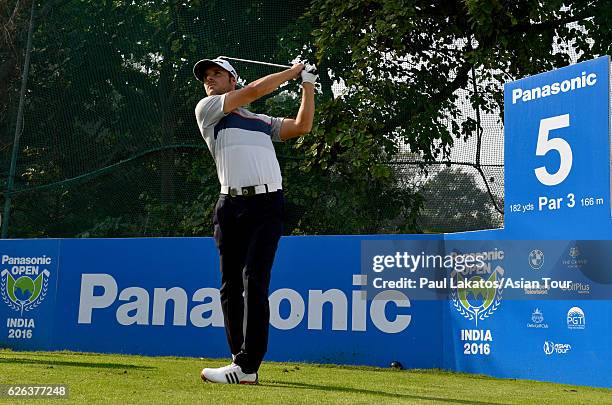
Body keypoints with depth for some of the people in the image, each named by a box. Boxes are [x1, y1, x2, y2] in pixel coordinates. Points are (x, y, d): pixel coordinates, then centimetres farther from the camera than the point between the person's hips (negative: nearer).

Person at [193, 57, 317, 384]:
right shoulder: (207, 109, 15)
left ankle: (246, 368, -16)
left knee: (254, 282, -12)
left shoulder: (262, 121, 25)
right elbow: (254, 90, 8)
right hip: (230, 206, 0)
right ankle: (241, 361, 12)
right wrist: (292, 72, 16)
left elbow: (302, 127, 15)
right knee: (230, 284, 3)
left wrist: (308, 84, 14)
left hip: (266, 205, 0)